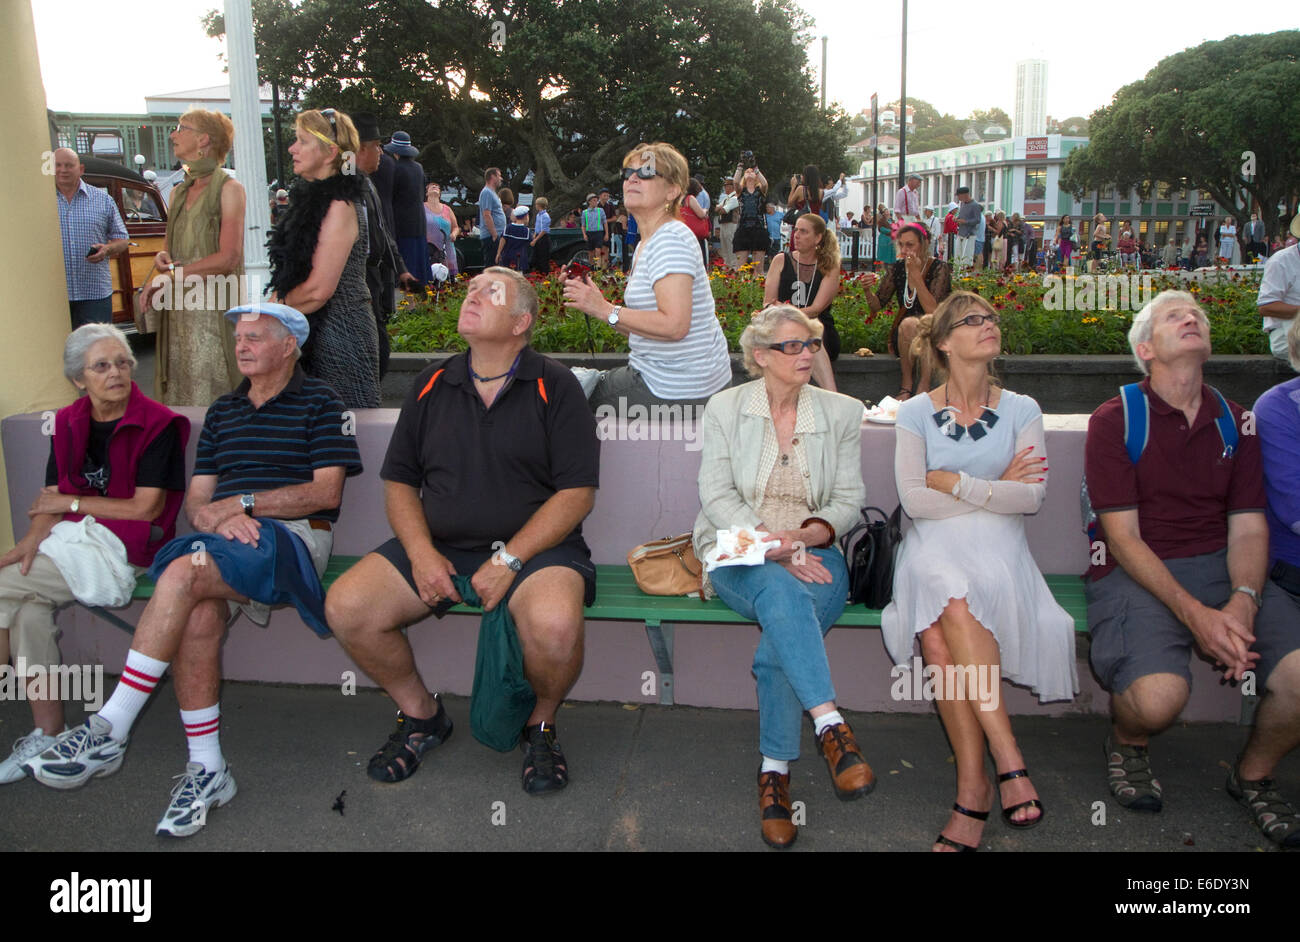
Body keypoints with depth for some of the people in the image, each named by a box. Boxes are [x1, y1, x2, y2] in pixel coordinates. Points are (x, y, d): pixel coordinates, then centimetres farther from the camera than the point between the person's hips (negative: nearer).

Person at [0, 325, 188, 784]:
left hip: (127, 545, -5)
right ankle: (48, 734, -9)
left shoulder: (157, 424, -6)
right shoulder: (68, 423, 12)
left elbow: (146, 508, -10)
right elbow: (51, 500, 9)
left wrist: (72, 502, -4)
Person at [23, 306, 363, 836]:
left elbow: (327, 493, -5)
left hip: (290, 536, -5)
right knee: (198, 613, -29)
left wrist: (242, 503, -8)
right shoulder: (222, 412, 24)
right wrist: (217, 518, -7)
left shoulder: (318, 404, 6)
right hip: (225, 538, 5)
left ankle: (109, 730, -23)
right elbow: (196, 500, 18)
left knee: (184, 574, -32)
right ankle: (206, 768, -21)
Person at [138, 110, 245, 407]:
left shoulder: (229, 188, -5)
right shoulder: (177, 192, 17)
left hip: (213, 309, -7)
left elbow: (228, 258, -12)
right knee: (176, 388, 6)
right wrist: (163, 256, 1)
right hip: (177, 310, 7)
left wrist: (171, 274, -9)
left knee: (209, 390, -6)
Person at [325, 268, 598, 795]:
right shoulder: (432, 386, 13)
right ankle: (421, 714, 10)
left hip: (534, 547, -4)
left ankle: (542, 724, 1)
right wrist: (422, 553, -6)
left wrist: (509, 559, -15)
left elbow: (577, 492, -6)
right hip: (438, 547, 4)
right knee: (345, 607, -17)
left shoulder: (554, 386, 0)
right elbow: (399, 482, 13)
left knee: (555, 623, -35)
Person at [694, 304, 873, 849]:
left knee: (782, 635, -32)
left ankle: (775, 770, -21)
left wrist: (804, 536, -14)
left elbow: (848, 498, 7)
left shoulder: (842, 412, 12)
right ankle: (830, 726, -41)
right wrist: (770, 543, -18)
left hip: (812, 554, 1)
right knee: (781, 592, -38)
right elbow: (716, 494, -2)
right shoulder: (724, 407, 7)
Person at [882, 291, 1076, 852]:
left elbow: (1032, 497, -1)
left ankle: (972, 783, -25)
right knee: (944, 620, -33)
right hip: (934, 548, 0)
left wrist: (955, 482, -5)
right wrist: (995, 491, -1)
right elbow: (914, 500, -3)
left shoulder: (1021, 411, 13)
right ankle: (1008, 761, -25)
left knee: (952, 616, -32)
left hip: (998, 550, 0)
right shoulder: (916, 413, 10)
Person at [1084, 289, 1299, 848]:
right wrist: (1194, 612, -20)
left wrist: (1242, 601, -14)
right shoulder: (1114, 420, -1)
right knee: (1157, 696, -31)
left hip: (1222, 571, 5)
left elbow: (1248, 527, 7)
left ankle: (1253, 776, 11)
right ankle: (1126, 743, 8)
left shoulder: (1234, 422, 14)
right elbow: (1123, 538, -7)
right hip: (1136, 574, -4)